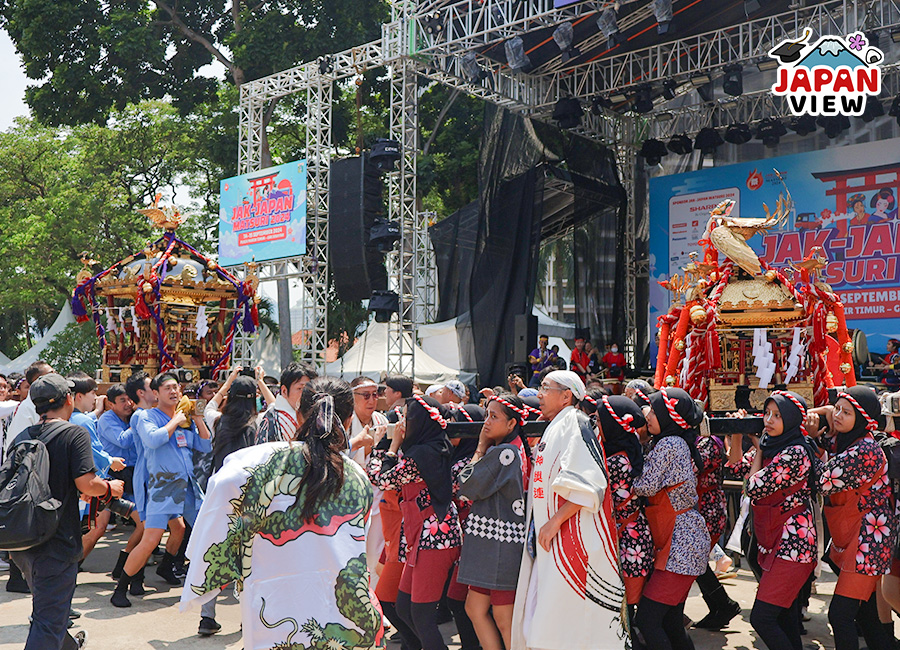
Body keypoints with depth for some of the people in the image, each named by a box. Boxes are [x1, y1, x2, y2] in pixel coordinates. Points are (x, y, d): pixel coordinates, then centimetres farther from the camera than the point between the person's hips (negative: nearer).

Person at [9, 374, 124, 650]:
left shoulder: (23, 437, 8)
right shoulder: (75, 434, -12)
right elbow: (87, 484, -21)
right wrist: (110, 488, 0)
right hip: (55, 544, -8)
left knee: (46, 604, 29)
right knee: (48, 619, -2)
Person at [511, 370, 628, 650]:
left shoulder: (574, 424, -10)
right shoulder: (554, 430, 19)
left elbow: (585, 485, -21)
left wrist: (554, 522, -21)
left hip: (571, 540, -9)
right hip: (549, 543, 9)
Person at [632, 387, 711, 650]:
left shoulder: (668, 444, -15)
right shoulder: (679, 443, 13)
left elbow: (645, 487, -15)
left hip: (681, 544, -10)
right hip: (683, 541, 10)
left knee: (646, 619, -10)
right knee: (670, 623, 12)